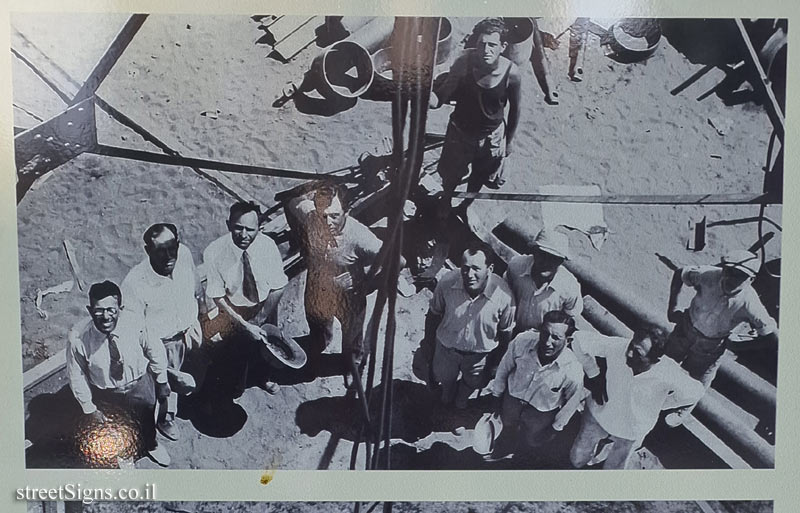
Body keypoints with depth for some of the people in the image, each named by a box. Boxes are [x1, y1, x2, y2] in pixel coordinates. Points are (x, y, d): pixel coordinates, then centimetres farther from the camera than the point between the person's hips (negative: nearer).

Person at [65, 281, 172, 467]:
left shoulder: (136, 324, -28)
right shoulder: (77, 338, -28)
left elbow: (155, 351, -9)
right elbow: (77, 377, -12)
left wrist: (161, 381, 2)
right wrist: (89, 409, -4)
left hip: (140, 383, 0)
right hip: (105, 394, 0)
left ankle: (150, 445, 41)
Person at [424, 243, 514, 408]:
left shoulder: (503, 295, -33)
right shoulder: (447, 282, -31)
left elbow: (505, 332, -13)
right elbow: (434, 314, -11)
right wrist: (428, 343, 3)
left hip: (480, 353, 0)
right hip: (447, 347, 1)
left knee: (473, 382, 30)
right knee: (444, 378, 30)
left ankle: (462, 396, 67)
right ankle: (447, 394, 68)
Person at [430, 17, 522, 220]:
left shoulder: (511, 72, -23)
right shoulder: (464, 63, -26)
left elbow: (514, 108, -7)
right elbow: (443, 95, -21)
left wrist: (509, 140, 3)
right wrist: (431, 98, -45)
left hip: (491, 135, 1)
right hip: (460, 130, 0)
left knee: (479, 177, 23)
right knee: (450, 176, 20)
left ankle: (466, 205, 54)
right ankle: (445, 205, 52)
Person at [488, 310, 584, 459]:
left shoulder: (573, 371, -37)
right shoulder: (522, 341, -35)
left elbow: (572, 401, -14)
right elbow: (504, 367, -13)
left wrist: (556, 426, 0)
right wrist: (497, 395, 2)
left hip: (542, 412, -2)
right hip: (513, 396, 2)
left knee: (533, 440, 22)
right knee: (507, 427, 29)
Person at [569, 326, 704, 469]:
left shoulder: (668, 373, -33)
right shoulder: (617, 347, -33)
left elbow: (695, 391, -14)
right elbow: (579, 338, -21)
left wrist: (654, 404, -7)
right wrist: (594, 375, -16)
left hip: (631, 430, 0)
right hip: (599, 413, 1)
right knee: (577, 460, 15)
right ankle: (602, 439, 42)